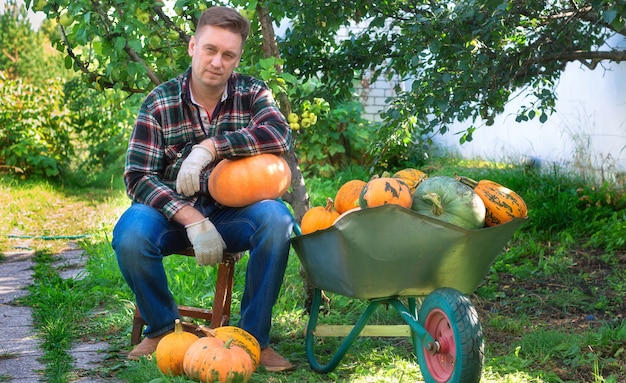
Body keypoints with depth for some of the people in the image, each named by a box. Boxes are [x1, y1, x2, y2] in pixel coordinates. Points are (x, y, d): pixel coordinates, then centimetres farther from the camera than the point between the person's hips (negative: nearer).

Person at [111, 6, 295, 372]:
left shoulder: (252, 93, -3)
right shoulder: (160, 102, -7)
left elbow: (281, 134, -24)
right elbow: (137, 177, -14)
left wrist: (208, 148, -30)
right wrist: (192, 219, -27)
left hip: (233, 212, 1)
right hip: (174, 211, 0)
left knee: (276, 219, -31)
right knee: (130, 233, -32)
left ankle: (254, 337, -15)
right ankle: (163, 328, -4)